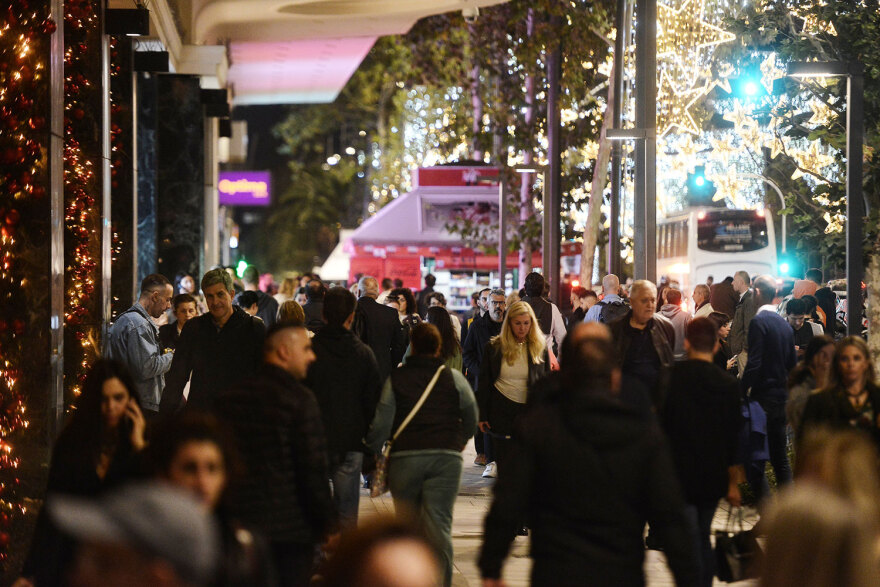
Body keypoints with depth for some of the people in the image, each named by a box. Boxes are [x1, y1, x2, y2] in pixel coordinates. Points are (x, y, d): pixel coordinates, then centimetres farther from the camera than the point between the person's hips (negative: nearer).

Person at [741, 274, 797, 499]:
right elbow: (793, 362, 14)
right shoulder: (784, 323, 10)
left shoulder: (759, 321, -13)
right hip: (781, 395, 8)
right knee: (780, 456, 14)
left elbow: (754, 363, -20)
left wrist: (743, 391, -15)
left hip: (762, 396, -8)